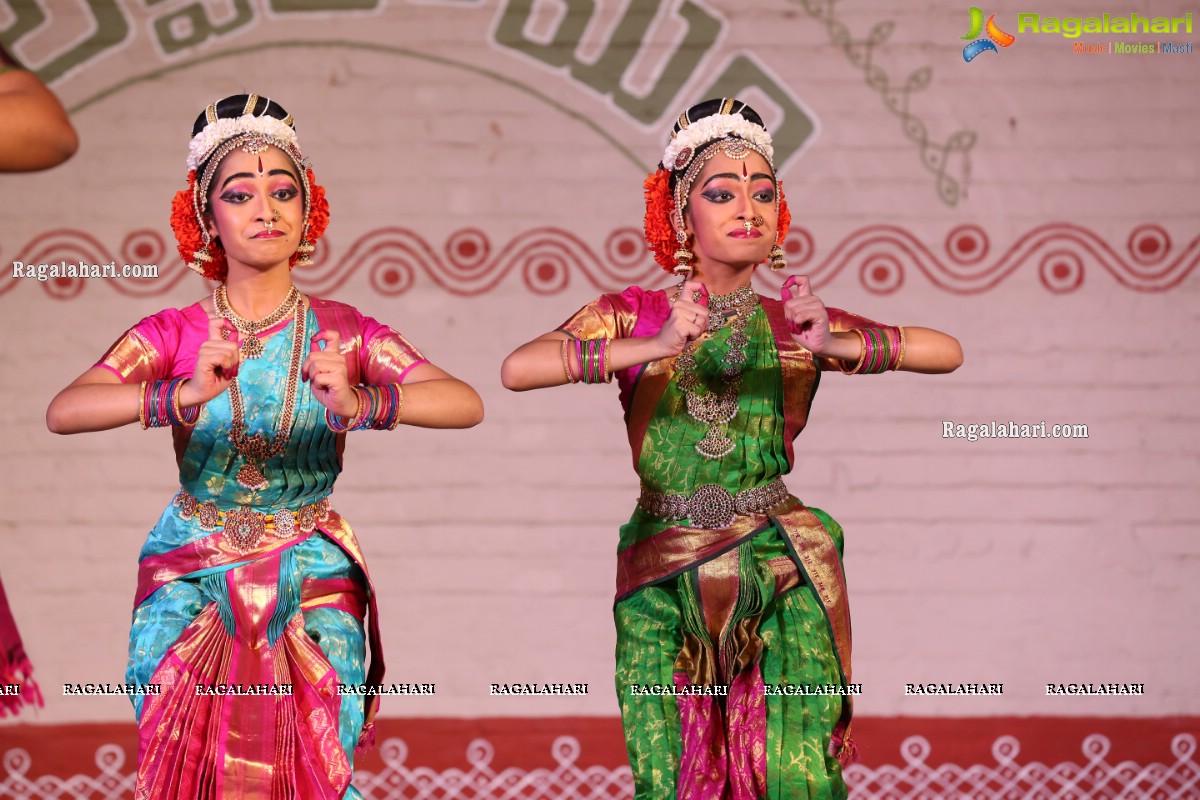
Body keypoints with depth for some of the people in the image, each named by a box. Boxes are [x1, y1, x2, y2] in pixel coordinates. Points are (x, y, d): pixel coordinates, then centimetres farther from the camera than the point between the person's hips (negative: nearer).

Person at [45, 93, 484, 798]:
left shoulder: (341, 331, -4)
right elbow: (63, 411, -21)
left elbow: (467, 404, -17)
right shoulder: (176, 335, -5)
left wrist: (359, 404, -36)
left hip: (313, 579, 0)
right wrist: (182, 396, -38)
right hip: (191, 574, 0)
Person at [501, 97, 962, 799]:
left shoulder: (796, 322, 4)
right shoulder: (636, 317, 0)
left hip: (783, 579, 1)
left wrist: (835, 345, -23)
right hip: (664, 588, -1)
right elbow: (517, 370, -17)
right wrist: (650, 348, -27)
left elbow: (947, 352, -7)